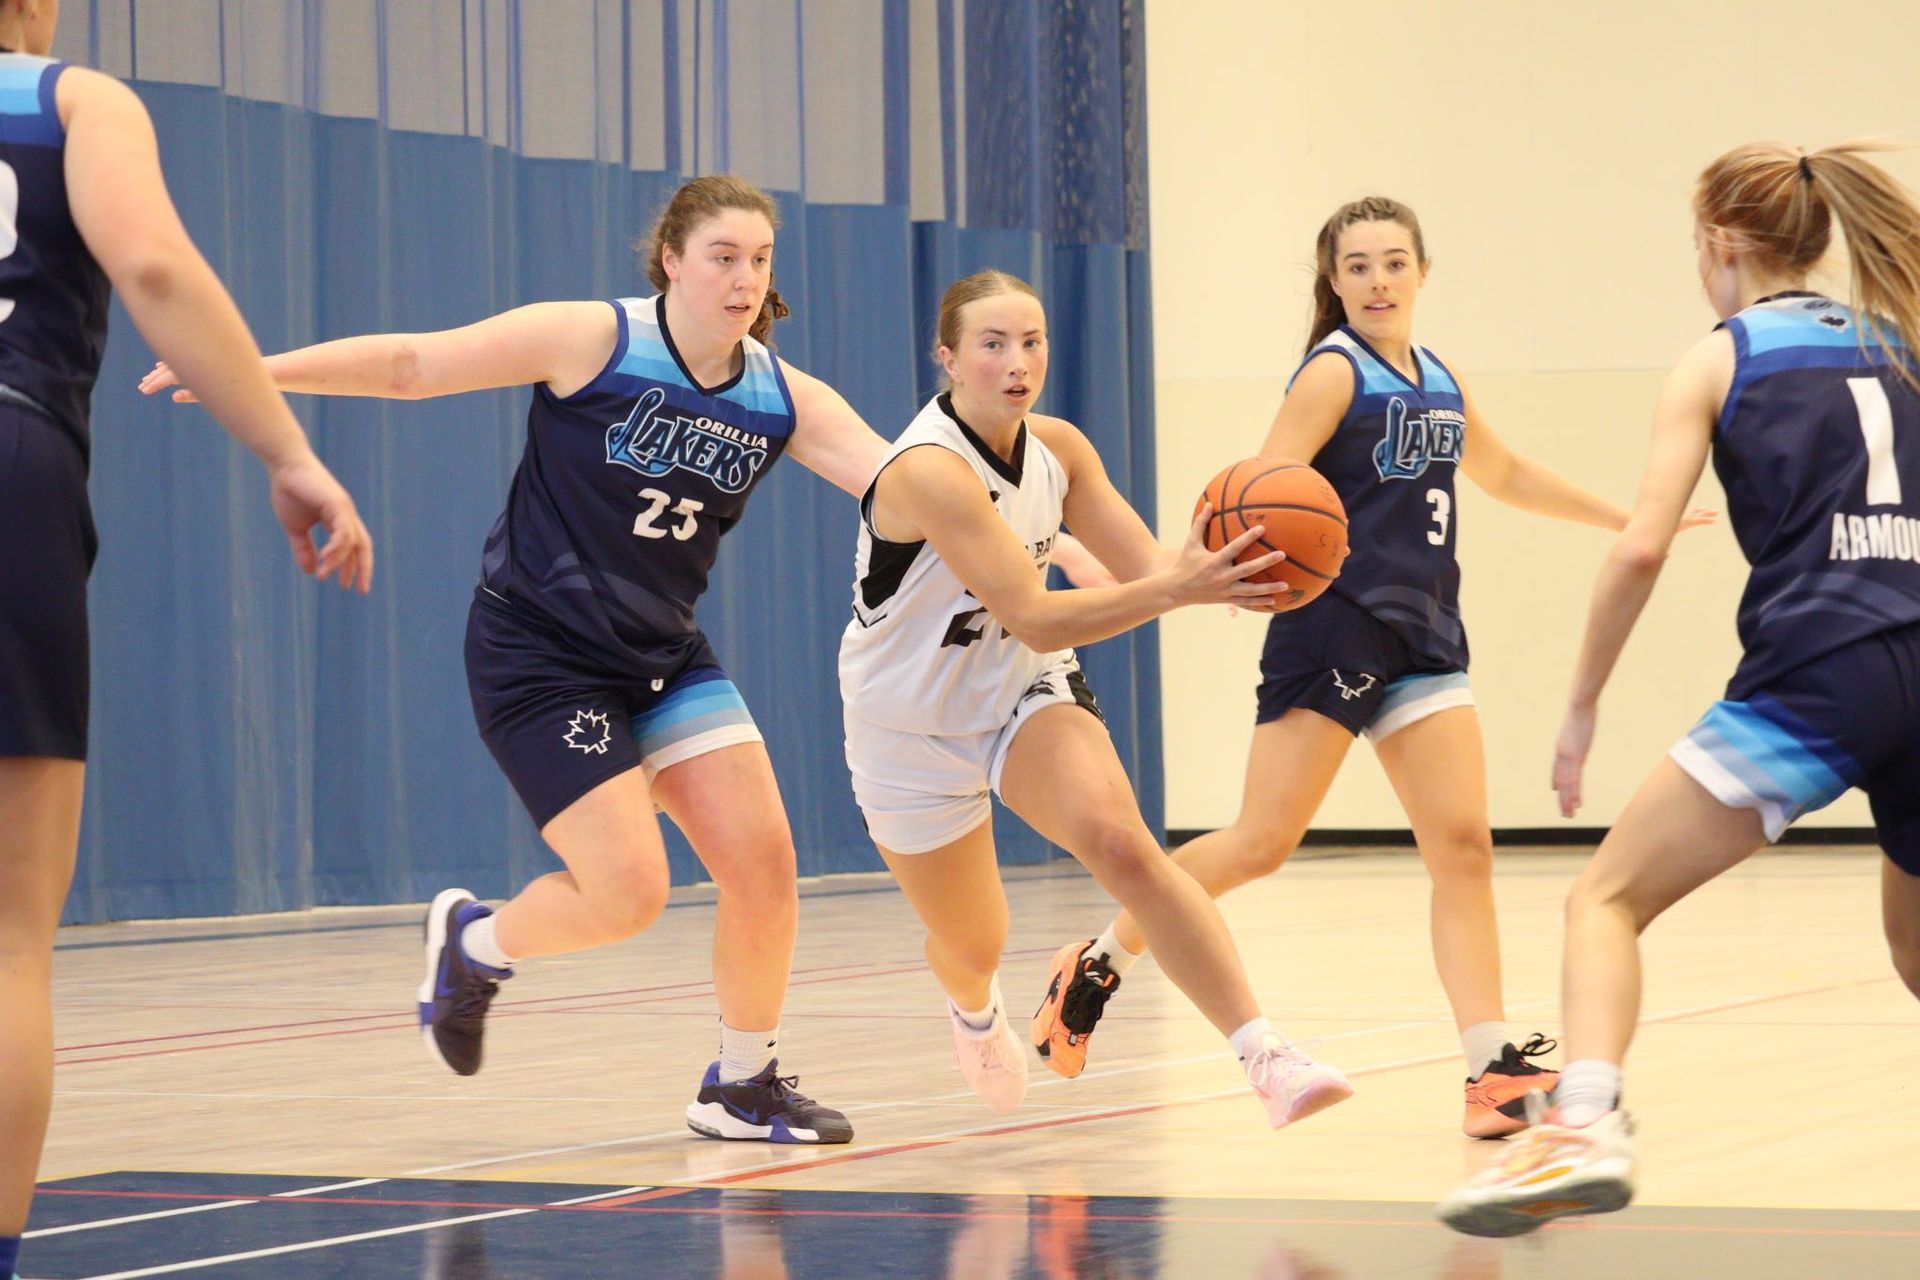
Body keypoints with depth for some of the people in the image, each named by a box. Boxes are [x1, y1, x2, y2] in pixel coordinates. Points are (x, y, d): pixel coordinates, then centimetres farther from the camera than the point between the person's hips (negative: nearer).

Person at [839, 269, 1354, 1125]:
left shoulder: (1057, 448, -8)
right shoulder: (929, 471, -31)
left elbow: (1145, 567, -7)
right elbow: (1035, 620, -36)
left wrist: (1215, 570, -31)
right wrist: (1176, 589, -48)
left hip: (1025, 689, 4)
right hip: (913, 725, -4)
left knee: (1122, 844, -25)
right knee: (974, 945, 12)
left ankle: (1265, 1056, -30)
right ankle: (975, 1011, 53)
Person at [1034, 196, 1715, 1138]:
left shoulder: (1438, 382, 14)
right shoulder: (1335, 372, -8)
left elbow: (1505, 474, 32)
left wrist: (1623, 518, 38)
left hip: (1423, 636, 7)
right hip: (1333, 628, -7)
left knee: (1461, 845, -5)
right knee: (1262, 841, -8)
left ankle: (1492, 1069, -8)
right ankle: (1096, 964, 11)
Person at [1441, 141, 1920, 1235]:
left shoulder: (1718, 362, 8)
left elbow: (1642, 547, -2)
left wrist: (1583, 704, 6)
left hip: (1815, 678, -5)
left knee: (1606, 898, 1)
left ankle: (1586, 1128, -21)